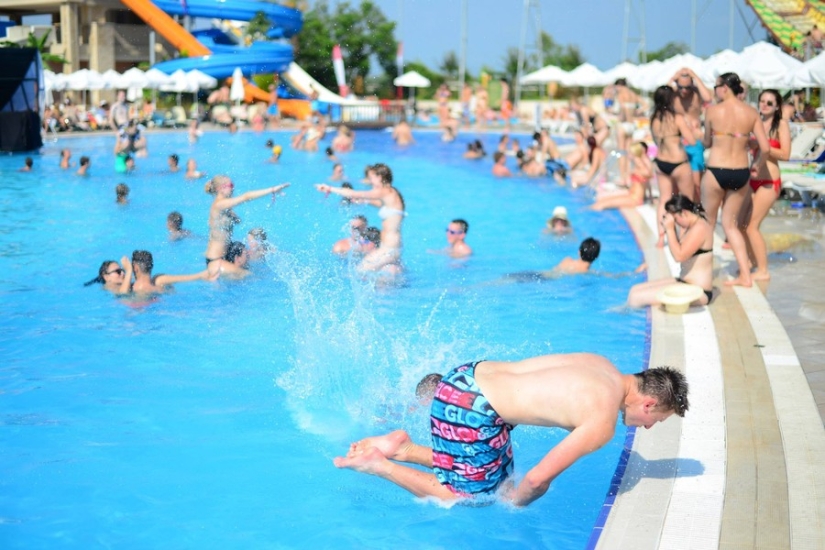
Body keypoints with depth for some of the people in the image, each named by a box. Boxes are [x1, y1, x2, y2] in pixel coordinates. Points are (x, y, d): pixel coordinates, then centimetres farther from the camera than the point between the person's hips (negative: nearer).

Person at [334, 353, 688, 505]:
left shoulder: (603, 366, 7)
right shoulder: (603, 423, -18)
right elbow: (538, 479, -21)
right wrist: (515, 503, 2)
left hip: (473, 374, 9)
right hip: (469, 407, -9)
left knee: (499, 481, 21)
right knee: (467, 496, 8)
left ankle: (404, 450, 18)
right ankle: (378, 466, 6)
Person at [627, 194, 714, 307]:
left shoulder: (700, 228, -19)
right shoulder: (690, 227, 11)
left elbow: (679, 256, -25)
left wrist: (670, 229, -18)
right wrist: (669, 229, 4)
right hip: (684, 282, 11)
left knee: (637, 297, -16)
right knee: (635, 290, 7)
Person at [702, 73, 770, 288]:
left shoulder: (713, 110, -9)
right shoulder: (751, 112, -1)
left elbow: (707, 143, 4)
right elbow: (765, 148, -4)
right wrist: (758, 165, 14)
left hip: (716, 171, -3)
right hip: (741, 173, 4)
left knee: (707, 223, 15)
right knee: (730, 224, 17)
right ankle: (745, 275, 11)